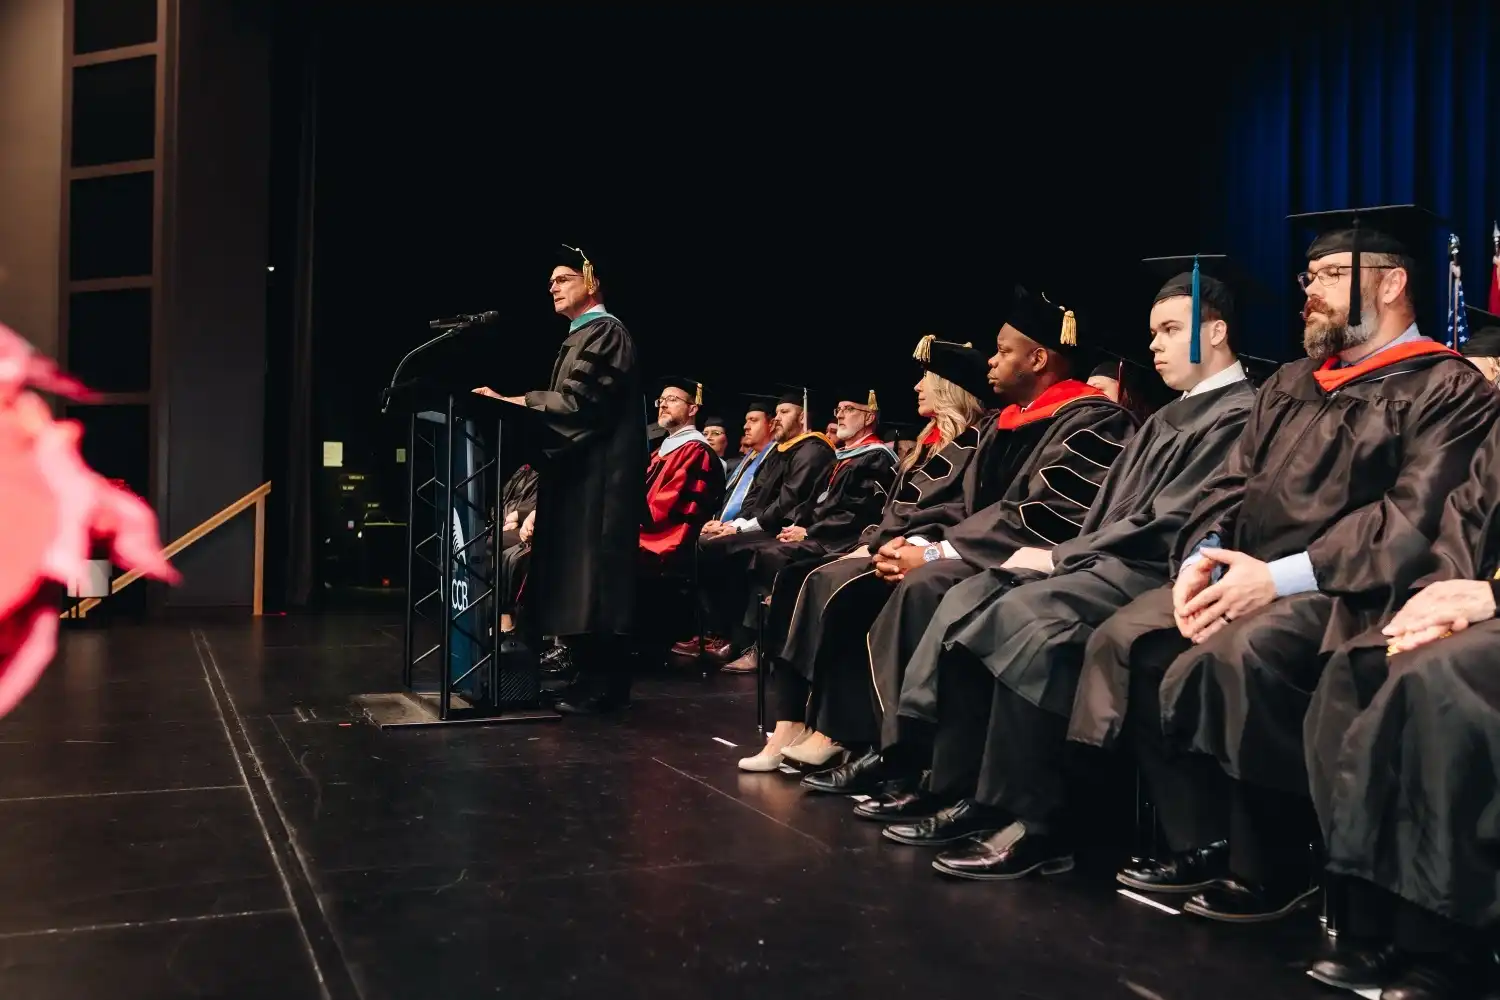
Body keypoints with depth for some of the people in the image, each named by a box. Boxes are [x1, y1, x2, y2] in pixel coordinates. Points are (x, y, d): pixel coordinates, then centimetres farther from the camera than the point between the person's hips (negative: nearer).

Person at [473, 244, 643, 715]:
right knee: (576, 583, 9)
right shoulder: (582, 337, 21)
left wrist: (511, 402, -16)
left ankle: (603, 684, -5)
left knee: (589, 580, -10)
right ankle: (597, 677, 14)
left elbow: (577, 402, -19)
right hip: (579, 474, 10)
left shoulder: (604, 332, -9)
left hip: (596, 476, -10)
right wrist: (518, 404, 12)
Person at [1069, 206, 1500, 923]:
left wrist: (1279, 576, -23)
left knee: (1236, 657, -36)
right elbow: (1232, 483, 16)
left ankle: (1269, 870, -15)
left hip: (1341, 592, -7)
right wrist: (1204, 556, -6)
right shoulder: (1293, 383, 21)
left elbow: (1413, 519, -16)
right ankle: (1200, 846, -4)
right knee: (1122, 642, -14)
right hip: (1248, 577, 8)